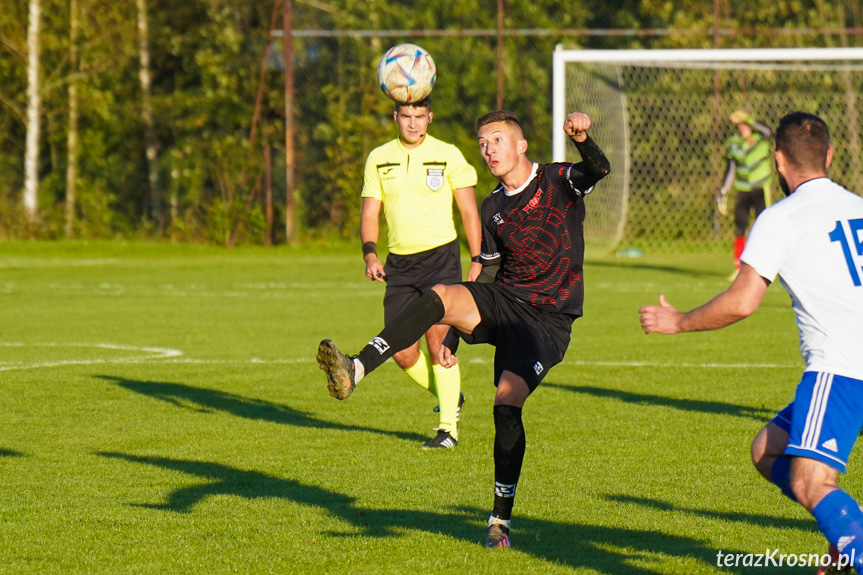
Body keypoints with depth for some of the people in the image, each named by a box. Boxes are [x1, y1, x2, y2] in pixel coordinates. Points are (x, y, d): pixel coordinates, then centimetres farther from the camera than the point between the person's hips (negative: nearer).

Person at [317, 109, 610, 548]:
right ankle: (355, 371, -40)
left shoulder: (557, 182, -2)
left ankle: (501, 519, -8)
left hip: (548, 320, -5)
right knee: (439, 298, -26)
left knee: (507, 402, -20)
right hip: (502, 300, 5)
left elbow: (599, 170, -23)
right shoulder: (493, 209, 13)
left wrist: (581, 139, -46)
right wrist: (453, 336, 15)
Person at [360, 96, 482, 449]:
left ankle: (448, 427, -4)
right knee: (402, 352, -2)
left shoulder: (447, 155, -1)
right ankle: (449, 398, 25)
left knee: (437, 340, -13)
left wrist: (477, 261, -4)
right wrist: (370, 254, -9)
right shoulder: (379, 159, 7)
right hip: (399, 263, 4)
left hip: (440, 257, -4)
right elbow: (369, 212, 8)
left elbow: (468, 211, 2)